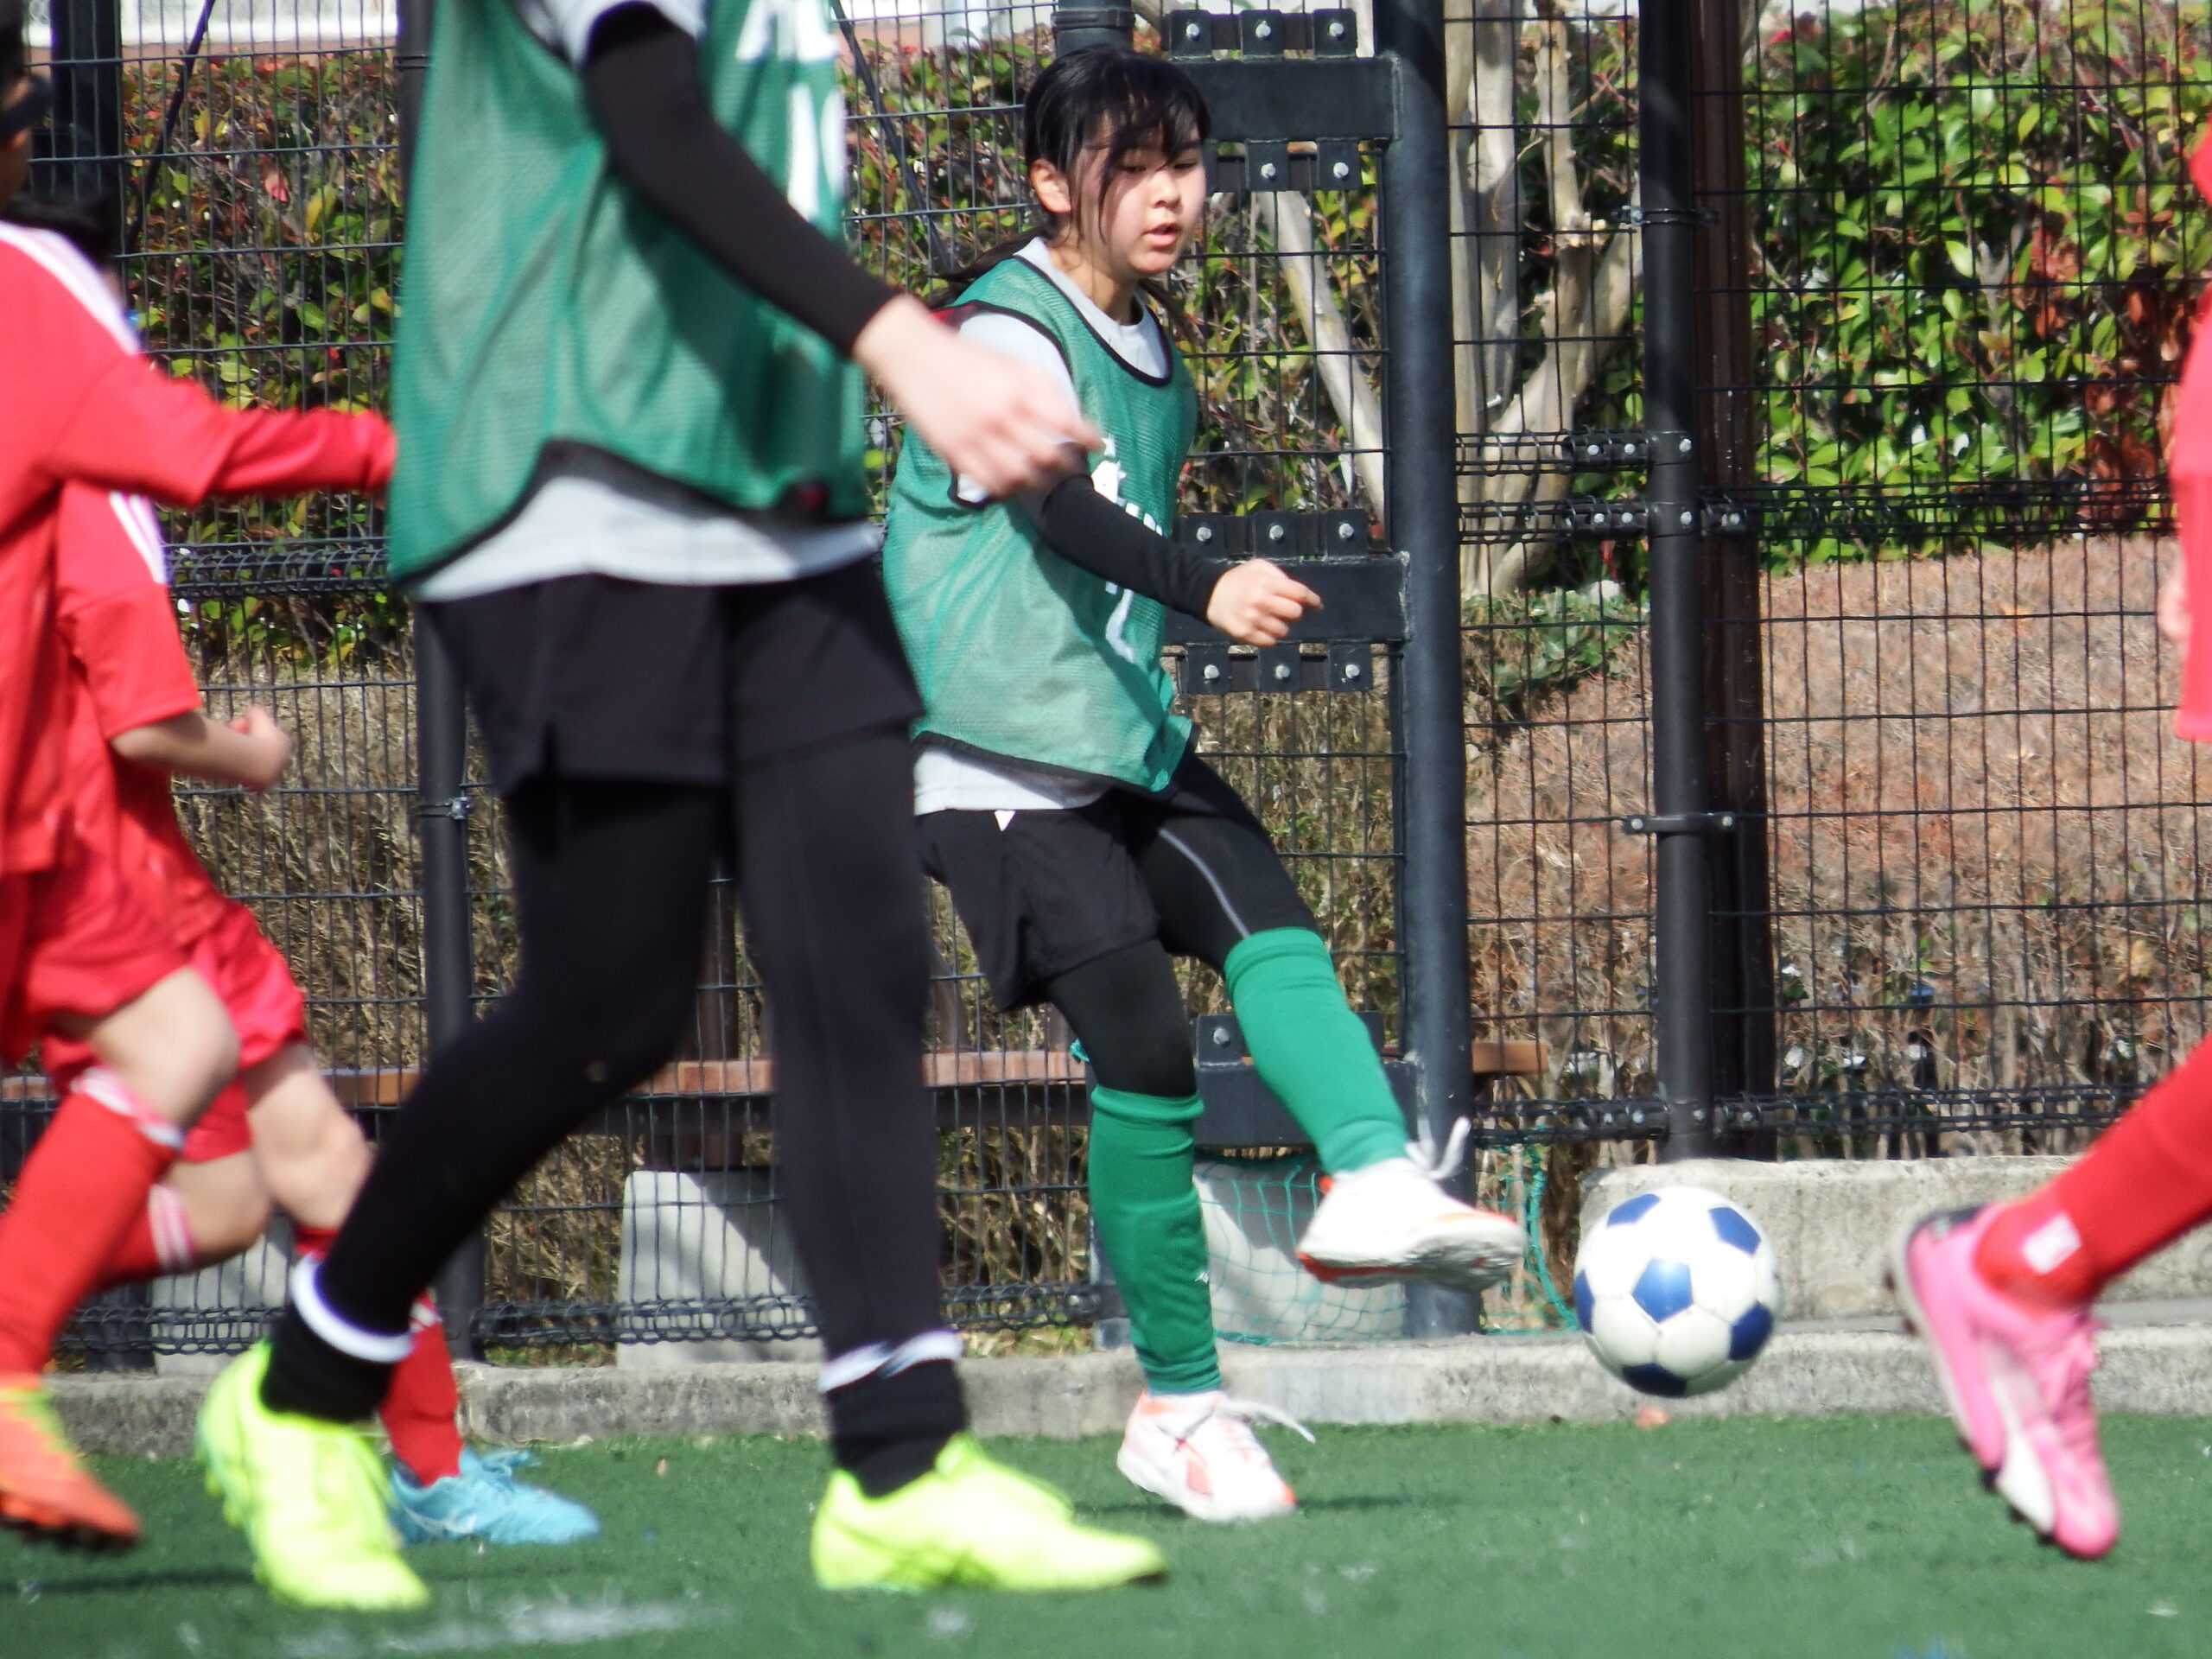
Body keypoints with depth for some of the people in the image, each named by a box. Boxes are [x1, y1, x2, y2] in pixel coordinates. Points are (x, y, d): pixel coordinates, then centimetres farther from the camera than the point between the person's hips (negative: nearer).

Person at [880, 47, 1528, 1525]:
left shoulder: (1153, 357, 15)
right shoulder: (1006, 333, -12)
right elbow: (1056, 504, -29)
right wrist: (1205, 587, -45)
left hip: (1129, 741, 8)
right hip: (1002, 760, -8)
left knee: (1273, 935, -18)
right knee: (1142, 1048, -13)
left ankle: (1376, 1179, -40)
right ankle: (1180, 1405, -6)